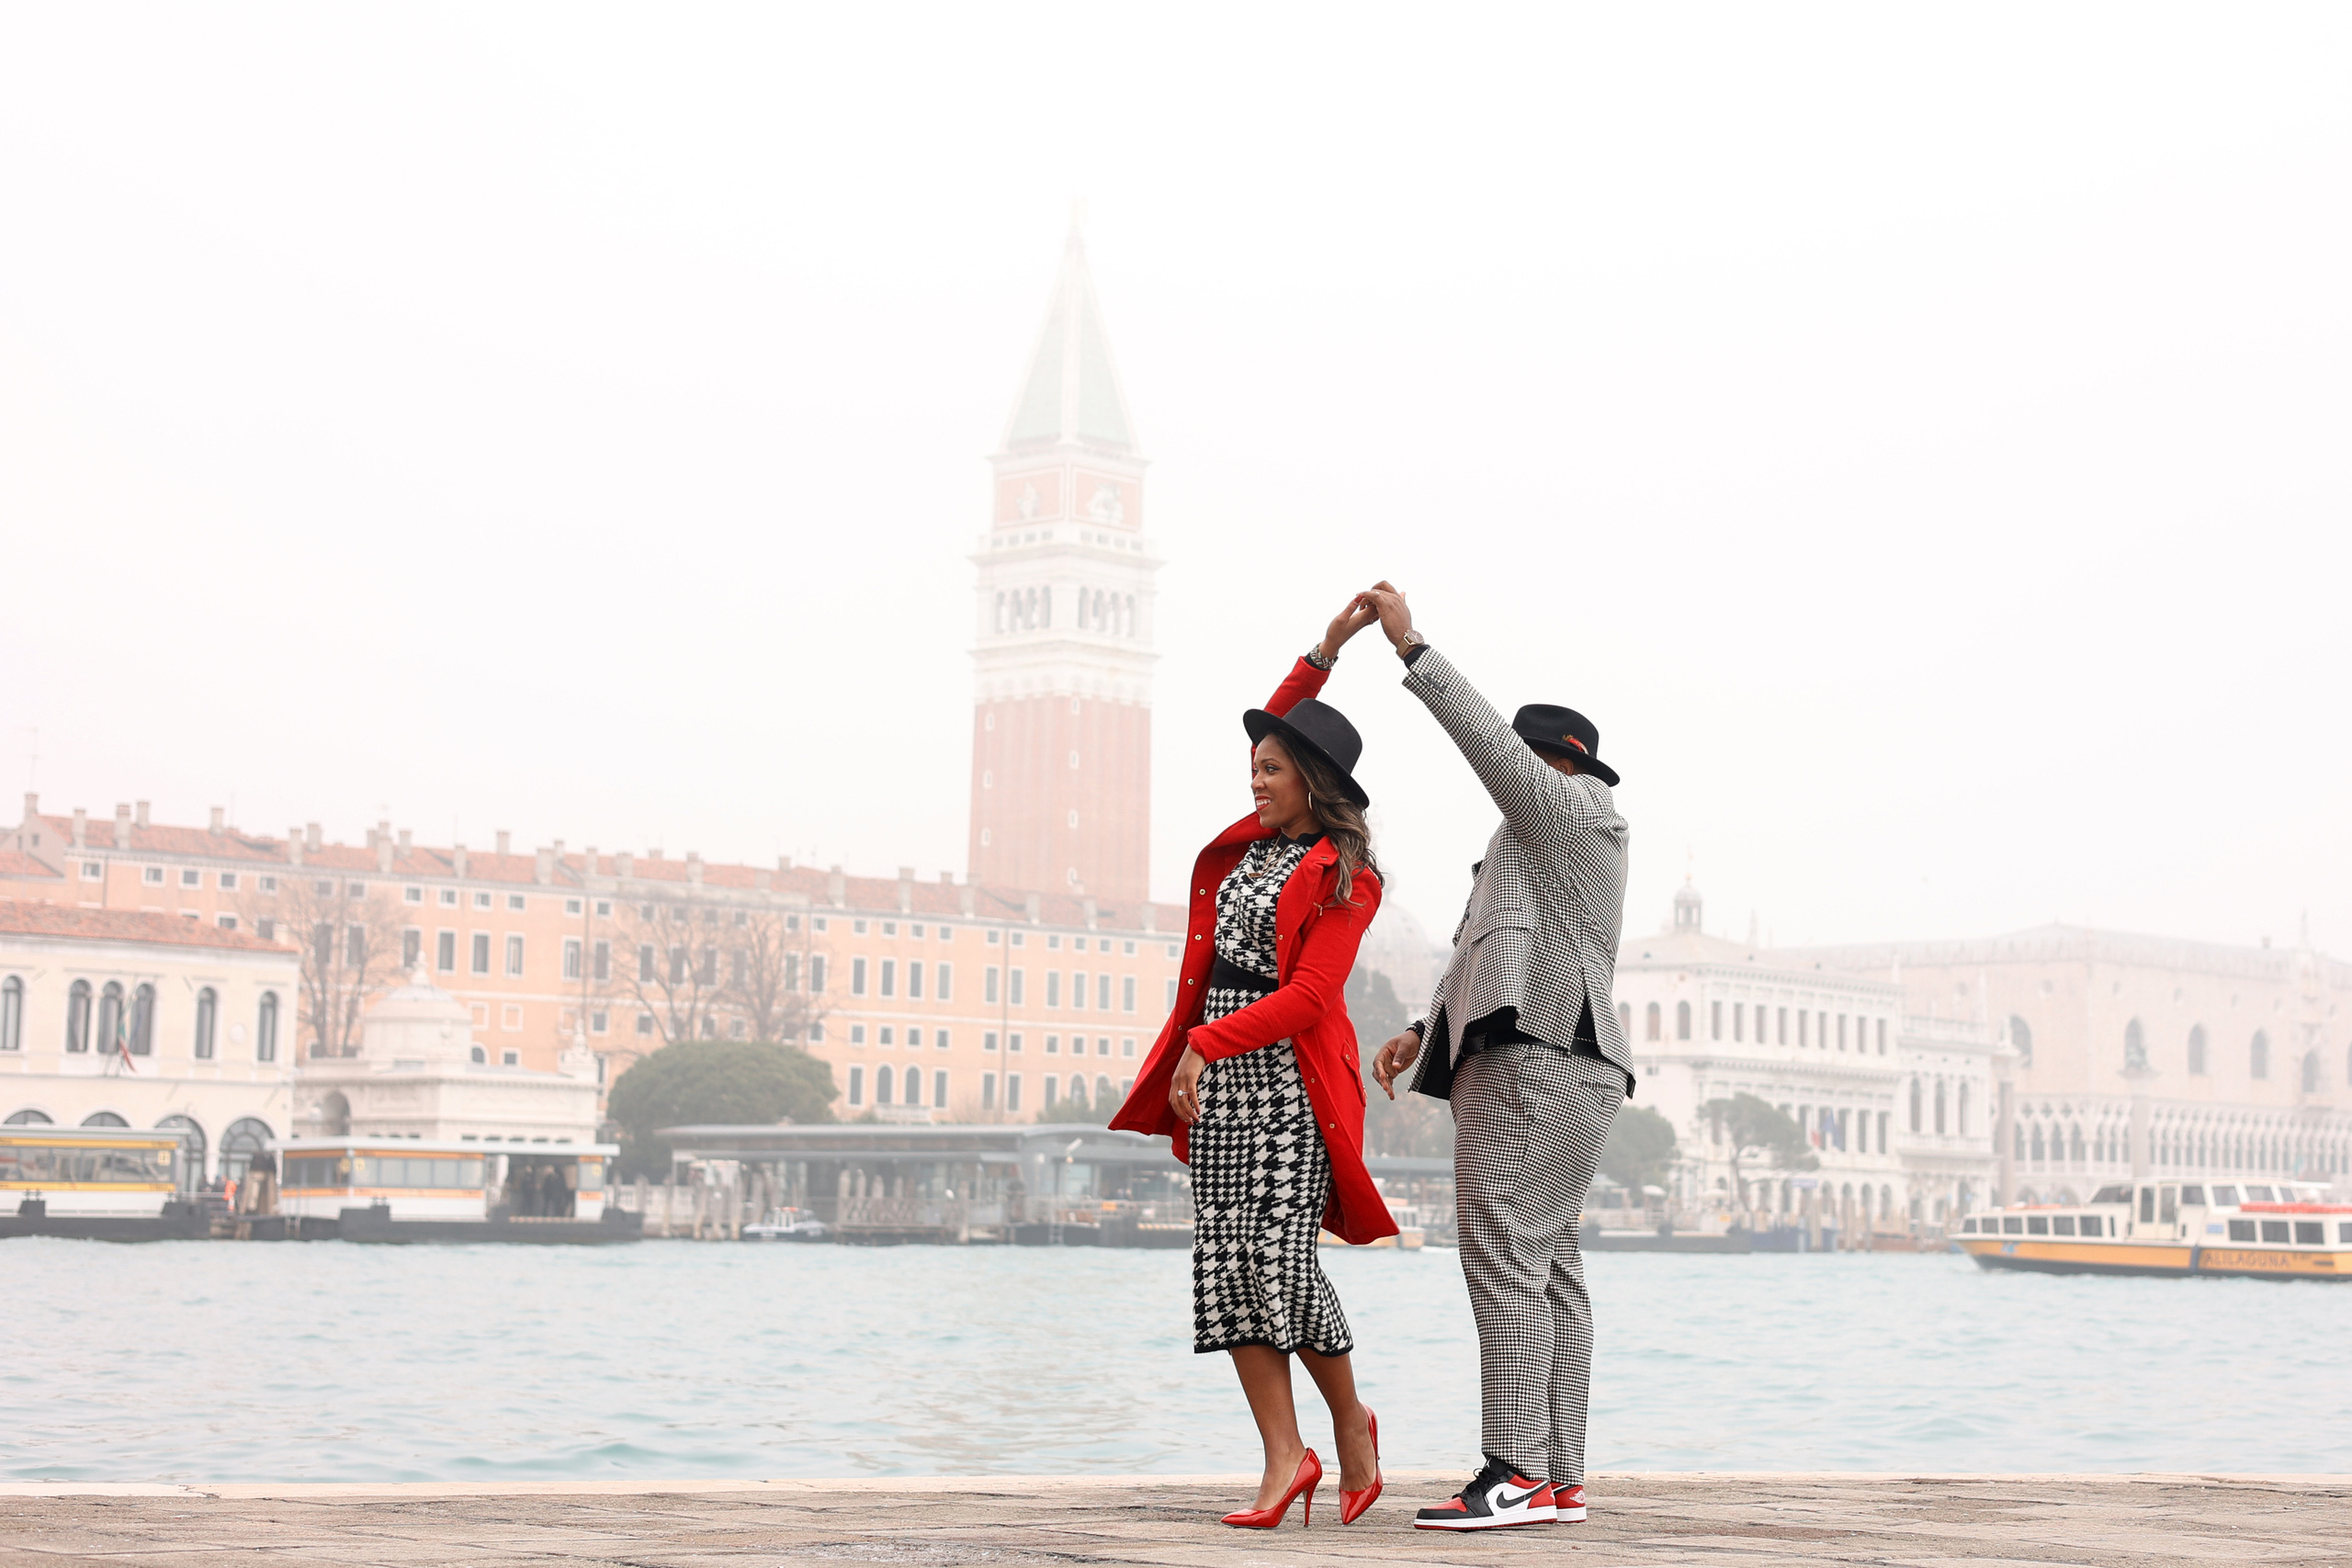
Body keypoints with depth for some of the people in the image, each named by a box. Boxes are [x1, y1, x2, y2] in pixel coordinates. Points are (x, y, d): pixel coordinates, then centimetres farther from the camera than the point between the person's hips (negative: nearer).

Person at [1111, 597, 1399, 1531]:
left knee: (1280, 1263, -13)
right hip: (1218, 1077, 7)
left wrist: (1207, 1042, -20)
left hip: (1289, 1080, -7)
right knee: (1226, 1265, -1)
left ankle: (1349, 1421, 10)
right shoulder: (1254, 844, 15)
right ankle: (1285, 1460, 1)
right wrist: (1325, 653, 21)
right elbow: (1279, 731, 30)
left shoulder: (1345, 877, -5)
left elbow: (1309, 996, -15)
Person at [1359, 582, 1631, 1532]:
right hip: (1532, 1062, 11)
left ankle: (1516, 1473, -22)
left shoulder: (1572, 809, 1)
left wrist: (1413, 648, -11)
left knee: (1503, 1259, -17)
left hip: (1534, 1063, -11)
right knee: (1547, 1271, 6)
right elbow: (1501, 975, 27)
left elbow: (1486, 736, -13)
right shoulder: (1539, 853, 30)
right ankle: (1559, 1480, 4)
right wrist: (1425, 1032, 15)